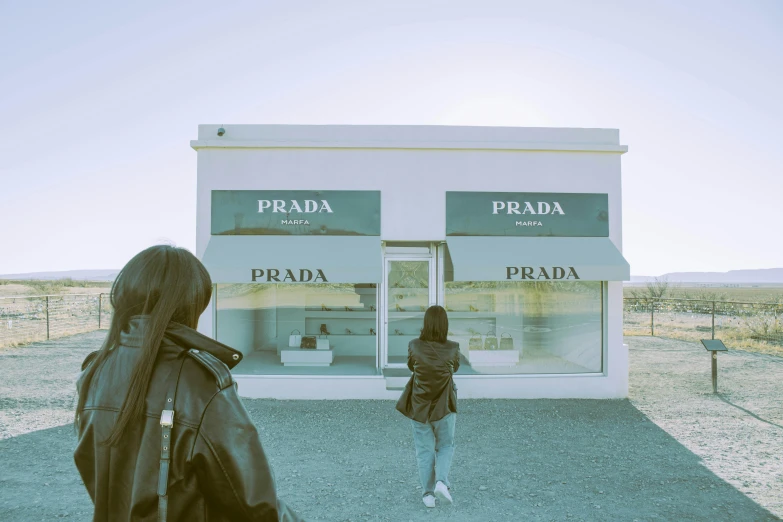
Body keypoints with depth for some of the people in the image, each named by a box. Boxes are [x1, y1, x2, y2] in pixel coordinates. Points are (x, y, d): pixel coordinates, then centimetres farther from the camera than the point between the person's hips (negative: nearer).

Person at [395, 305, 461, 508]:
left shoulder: (414, 346, -13)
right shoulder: (452, 348, -13)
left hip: (419, 406, 1)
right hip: (444, 406, 0)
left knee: (425, 450, 13)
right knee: (445, 446, 18)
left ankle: (428, 493, 12)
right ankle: (442, 482, -2)